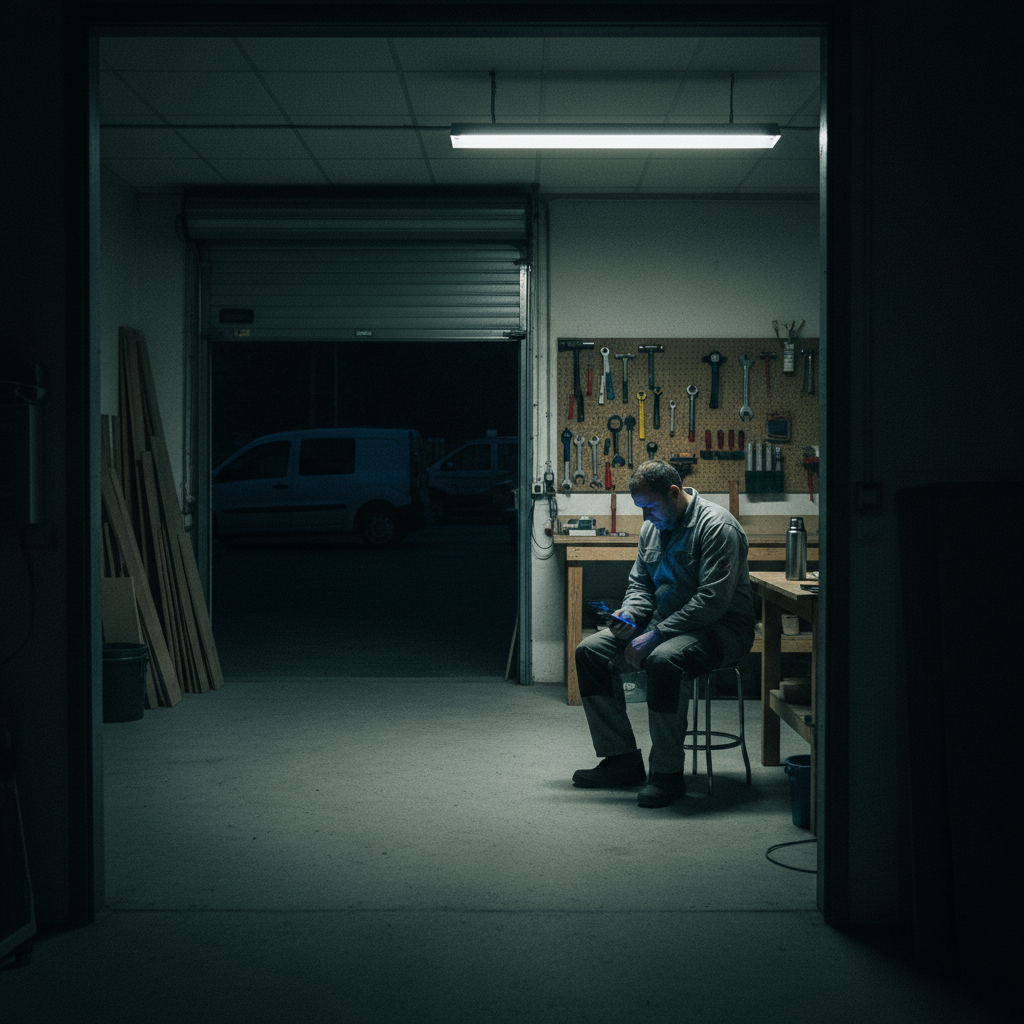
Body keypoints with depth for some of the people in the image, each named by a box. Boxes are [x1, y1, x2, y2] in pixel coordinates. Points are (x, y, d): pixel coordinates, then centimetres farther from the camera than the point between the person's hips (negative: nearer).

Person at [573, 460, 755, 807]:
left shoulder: (716, 526, -18)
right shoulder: (652, 526, 9)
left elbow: (712, 601, -26)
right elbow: (640, 582, 19)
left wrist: (655, 636, -27)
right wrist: (629, 614, -5)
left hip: (721, 627, -9)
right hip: (663, 621, 9)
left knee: (663, 660, -38)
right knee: (589, 651, -4)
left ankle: (668, 773, -24)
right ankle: (623, 759, -1)